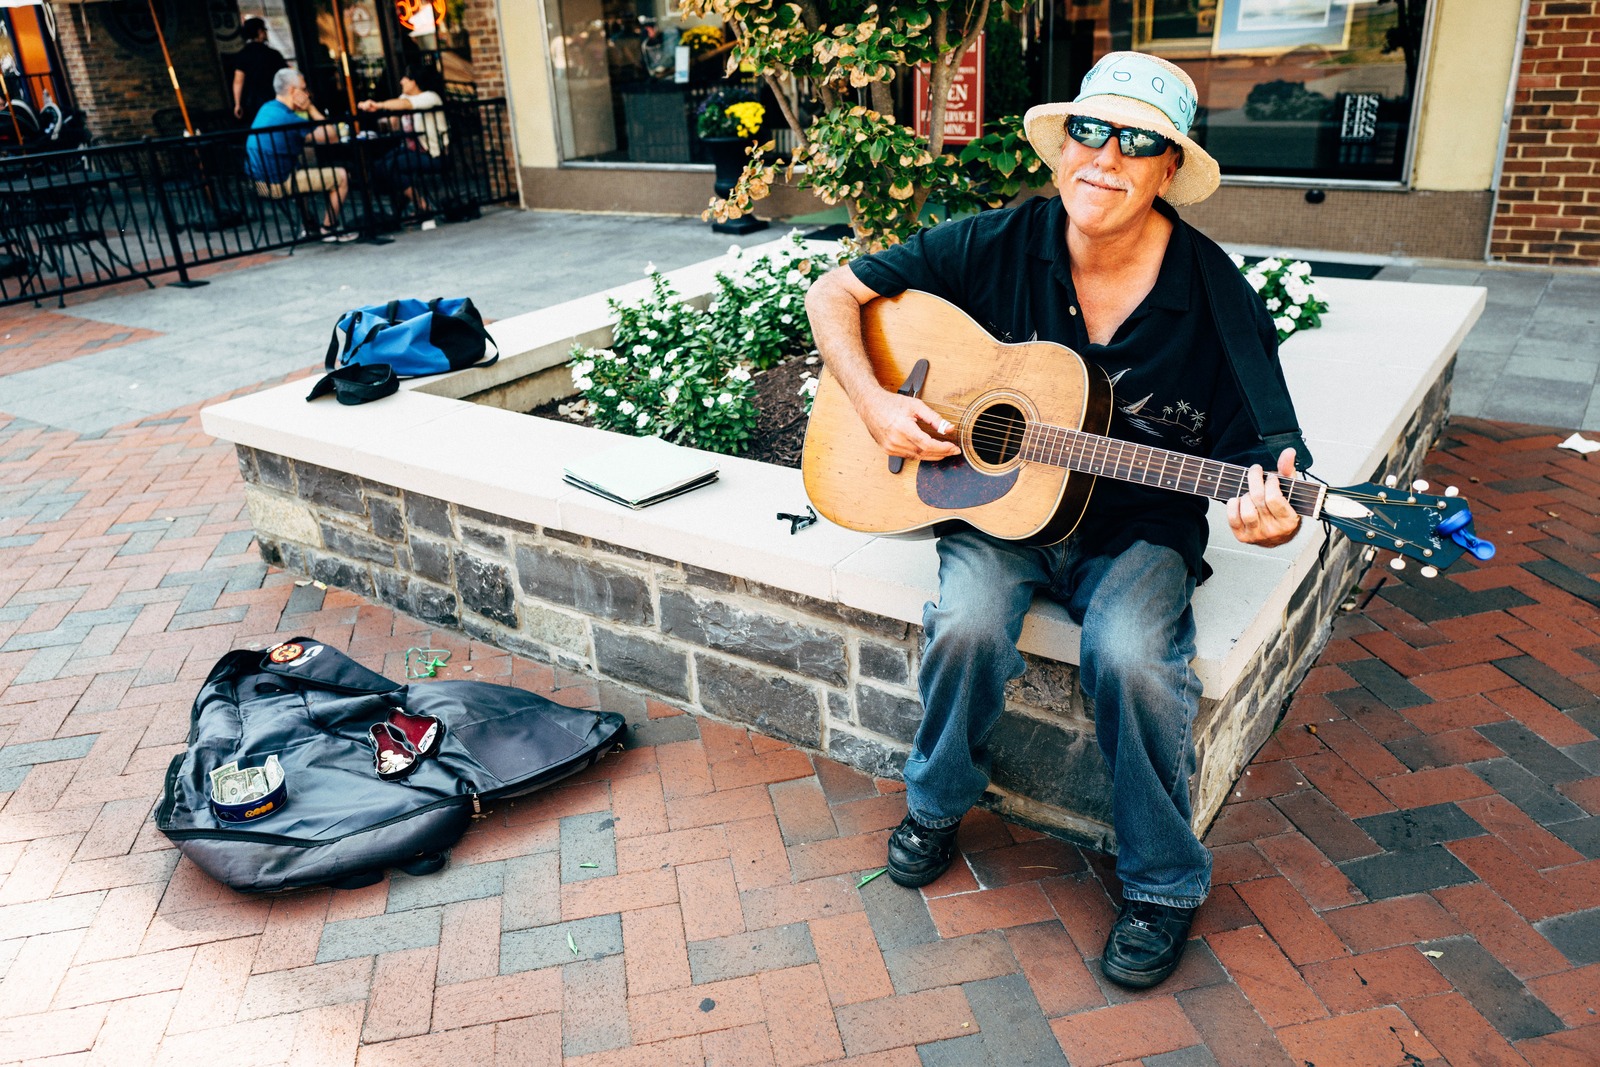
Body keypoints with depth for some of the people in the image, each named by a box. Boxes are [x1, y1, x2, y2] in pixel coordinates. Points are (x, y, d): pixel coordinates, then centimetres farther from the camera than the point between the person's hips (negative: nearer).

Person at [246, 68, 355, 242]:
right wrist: (311, 108, -6)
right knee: (342, 177, -3)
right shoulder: (289, 118, -18)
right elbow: (331, 135, -15)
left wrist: (308, 109, 11)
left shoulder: (266, 109, 10)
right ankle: (329, 229, 5)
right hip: (278, 185, -10)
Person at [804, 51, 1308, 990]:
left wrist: (1269, 519, -28)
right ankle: (937, 805, 6)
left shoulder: (1219, 302, -10)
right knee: (967, 625, -29)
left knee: (1131, 656, -30)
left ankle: (1165, 884, -1)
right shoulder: (997, 247, -7)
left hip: (1138, 530, -1)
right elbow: (835, 294, 0)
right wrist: (876, 405, -14)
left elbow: (1257, 467, -4)